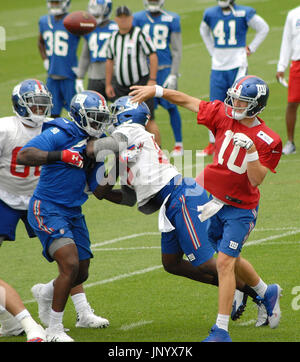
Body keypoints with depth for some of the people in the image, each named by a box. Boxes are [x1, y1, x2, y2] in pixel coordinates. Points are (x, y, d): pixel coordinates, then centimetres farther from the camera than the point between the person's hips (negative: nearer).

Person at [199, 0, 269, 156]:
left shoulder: (244, 13, -7)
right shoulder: (210, 14, 4)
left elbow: (263, 29, 7)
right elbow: (204, 31, 26)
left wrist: (251, 48, 3)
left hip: (237, 66, -3)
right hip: (218, 67, 3)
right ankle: (212, 143, 14)